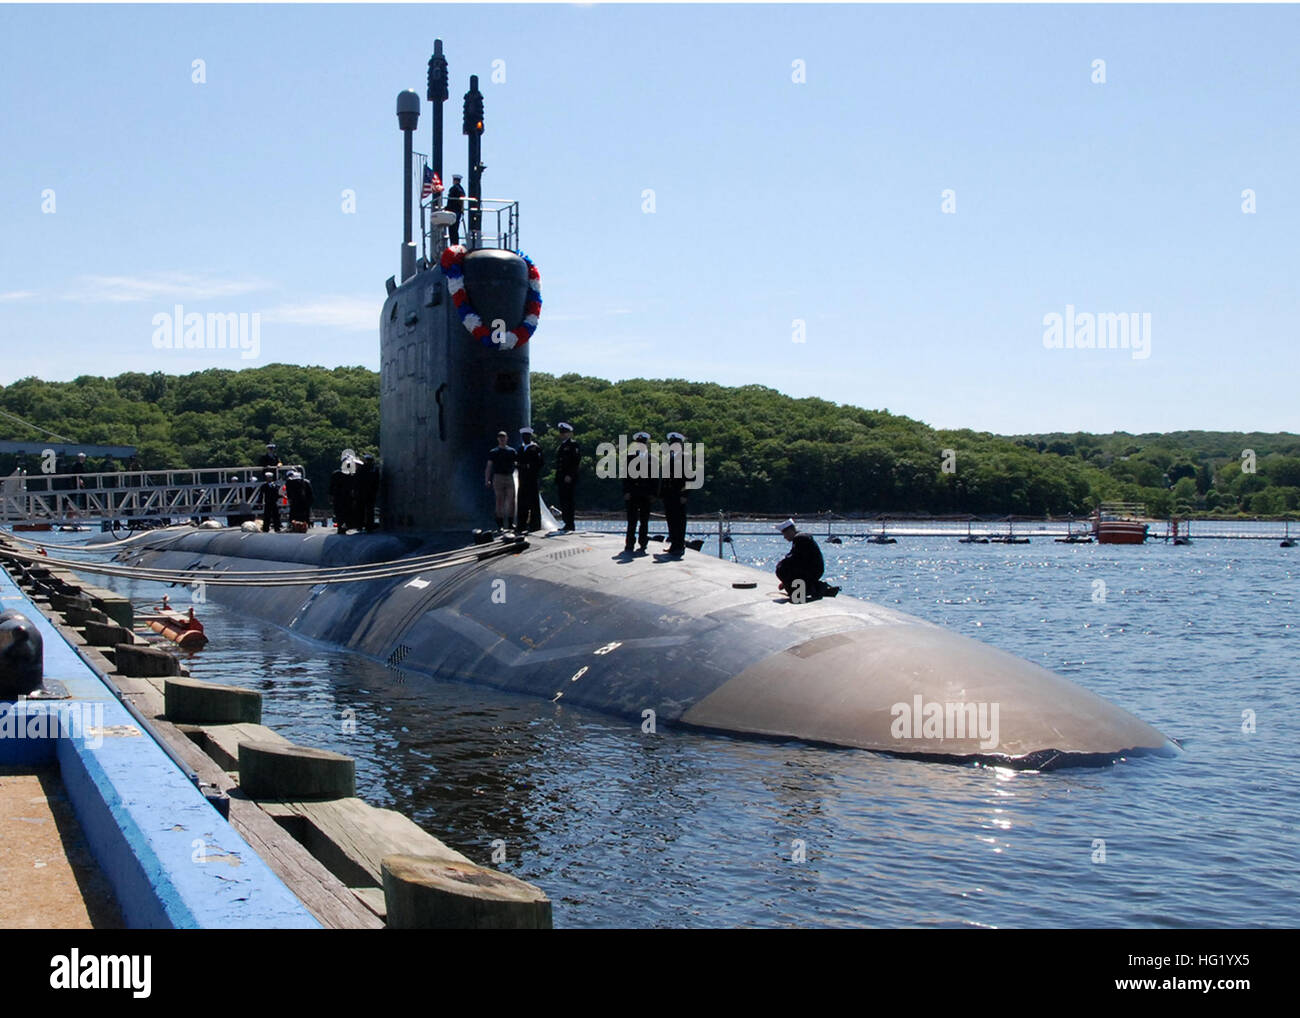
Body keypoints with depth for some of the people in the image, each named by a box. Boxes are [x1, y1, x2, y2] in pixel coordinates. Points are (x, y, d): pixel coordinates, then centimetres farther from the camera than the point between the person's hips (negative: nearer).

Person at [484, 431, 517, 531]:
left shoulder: (512, 451, 11)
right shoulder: (494, 452, 5)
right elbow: (489, 467, 2)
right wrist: (487, 480, -7)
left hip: (509, 477, 2)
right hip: (498, 477, -2)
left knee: (511, 501, 0)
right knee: (500, 501, -2)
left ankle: (511, 523, 9)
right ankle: (500, 525, 1)